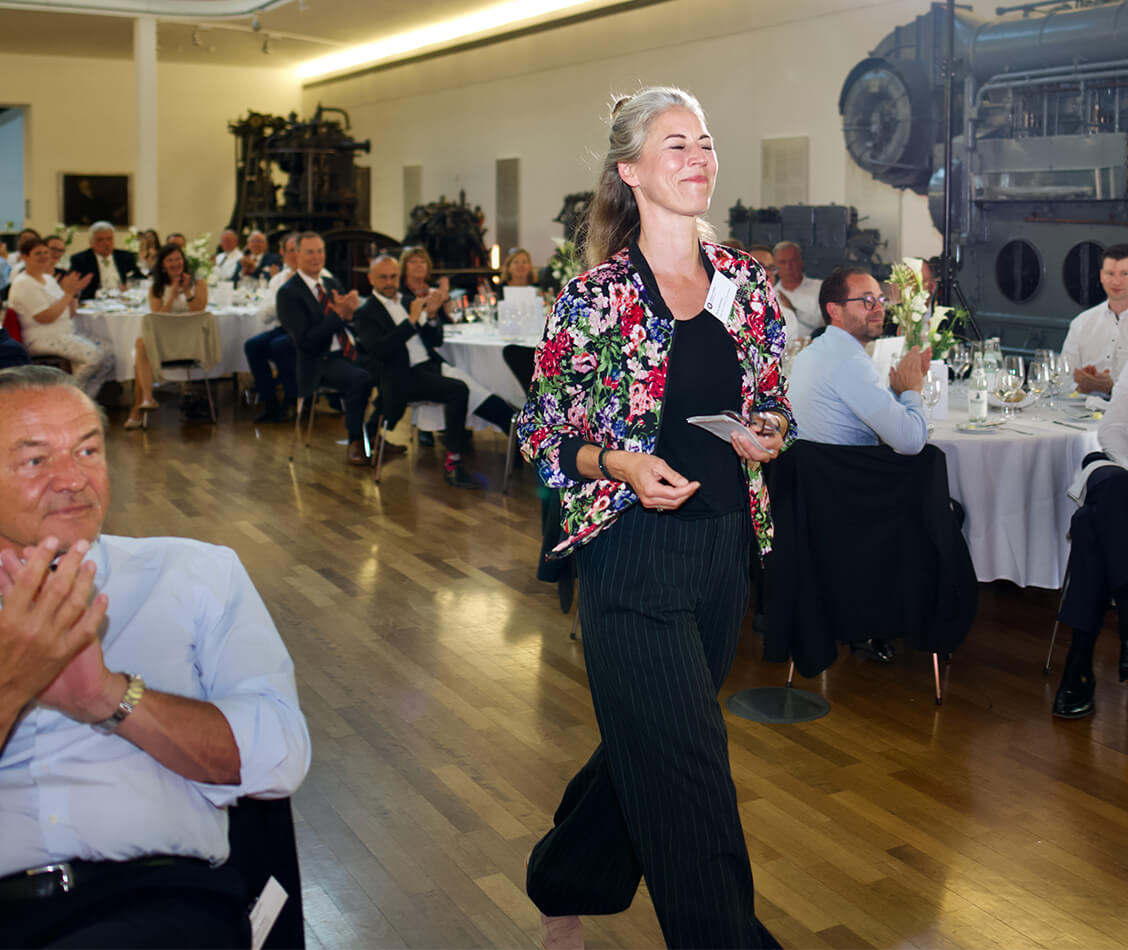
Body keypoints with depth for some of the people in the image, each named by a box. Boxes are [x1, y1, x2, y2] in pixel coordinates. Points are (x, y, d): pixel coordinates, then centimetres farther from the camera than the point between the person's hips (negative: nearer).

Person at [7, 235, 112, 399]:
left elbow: (70, 313, 18)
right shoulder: (23, 284, -9)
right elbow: (46, 317, -19)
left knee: (108, 354, -10)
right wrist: (67, 293, -15)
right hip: (42, 339, -9)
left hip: (68, 333, 9)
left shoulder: (48, 279, 18)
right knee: (93, 355, -28)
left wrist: (74, 292, 0)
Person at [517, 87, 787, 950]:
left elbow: (775, 404, 16)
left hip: (725, 547, 6)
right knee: (688, 765, -3)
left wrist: (769, 434, -6)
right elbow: (541, 430, -3)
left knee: (650, 746, 19)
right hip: (635, 554, -5)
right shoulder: (596, 297, -8)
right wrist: (621, 464, -19)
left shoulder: (746, 283, 5)